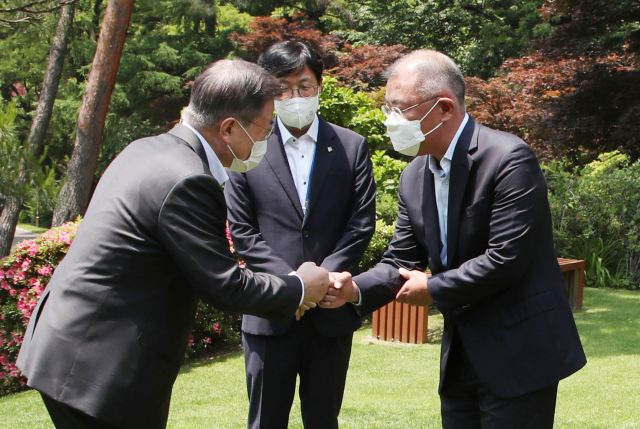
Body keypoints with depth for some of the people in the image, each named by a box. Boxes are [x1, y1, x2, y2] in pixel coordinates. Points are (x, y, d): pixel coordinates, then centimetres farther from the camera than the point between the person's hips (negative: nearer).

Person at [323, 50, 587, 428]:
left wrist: (433, 290, -11)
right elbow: (402, 261, 7)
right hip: (461, 357, 7)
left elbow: (505, 259, -23)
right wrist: (355, 288, -12)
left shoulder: (509, 159, -18)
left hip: (519, 354, -7)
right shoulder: (414, 177, 5)